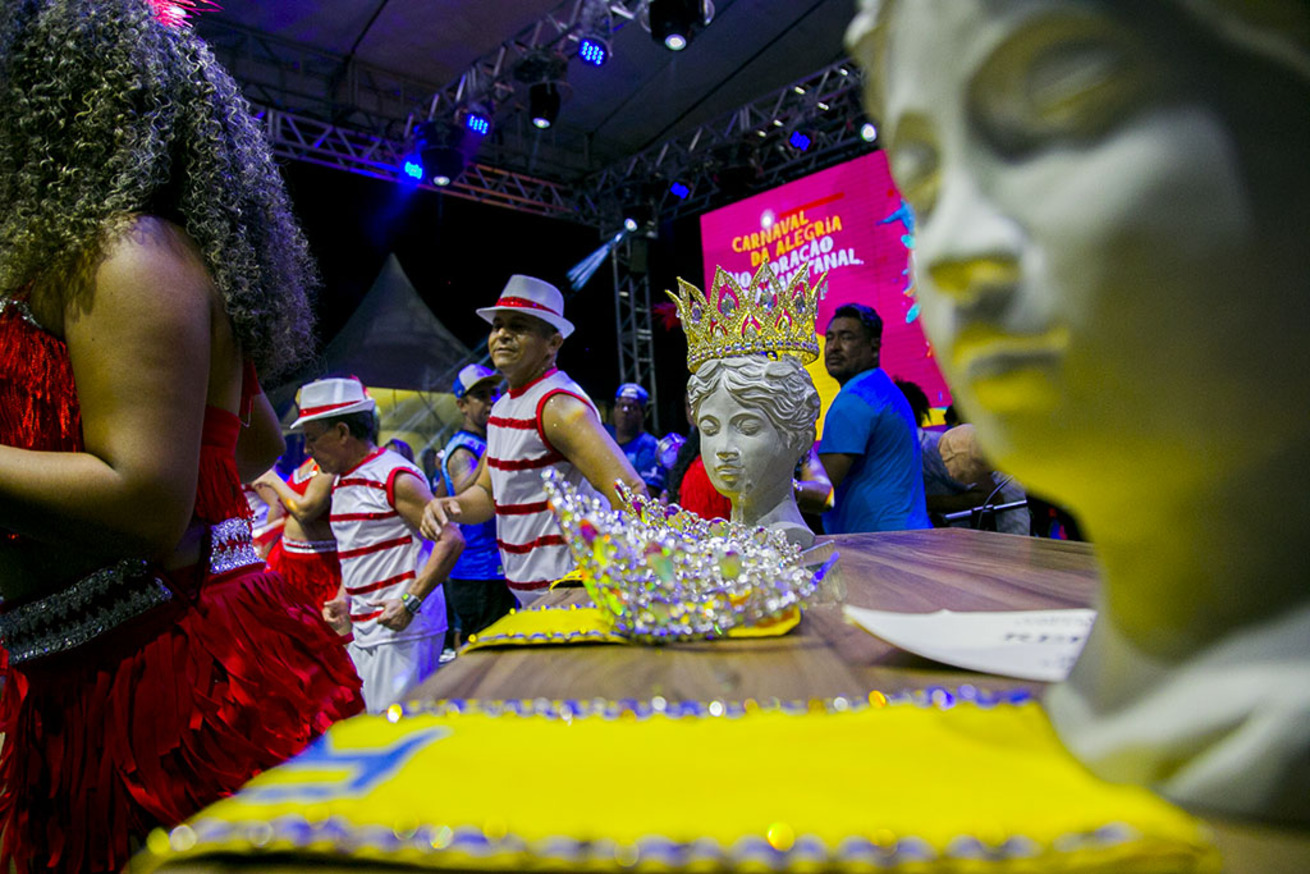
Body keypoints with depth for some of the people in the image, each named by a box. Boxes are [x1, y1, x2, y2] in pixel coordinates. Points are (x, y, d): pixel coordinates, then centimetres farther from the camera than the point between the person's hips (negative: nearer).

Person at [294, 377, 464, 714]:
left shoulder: (396, 477, -12)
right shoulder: (341, 482, 16)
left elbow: (451, 540, -18)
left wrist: (410, 603, -22)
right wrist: (343, 600, 12)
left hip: (402, 629, -9)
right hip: (362, 632, 9)